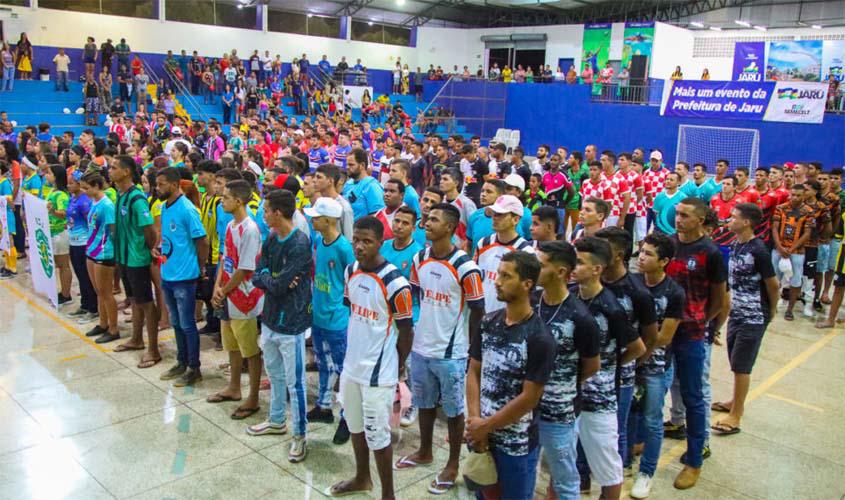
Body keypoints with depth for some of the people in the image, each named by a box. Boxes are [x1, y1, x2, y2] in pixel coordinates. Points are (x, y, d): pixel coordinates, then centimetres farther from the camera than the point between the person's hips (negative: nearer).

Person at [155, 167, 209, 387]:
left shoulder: (187, 210, -17)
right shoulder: (164, 208, 8)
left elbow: (201, 241, -13)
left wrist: (201, 268, -6)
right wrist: (158, 249, 6)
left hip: (184, 277, -8)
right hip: (166, 275, 8)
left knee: (187, 324, 2)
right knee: (176, 323, 18)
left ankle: (194, 369, 13)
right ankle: (182, 362, 31)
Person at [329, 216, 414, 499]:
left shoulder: (394, 283, -22)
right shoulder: (351, 271, 0)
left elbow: (406, 330, -12)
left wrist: (398, 365, 1)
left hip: (378, 371, -7)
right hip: (351, 364, 7)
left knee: (377, 435, 3)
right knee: (355, 426, 22)